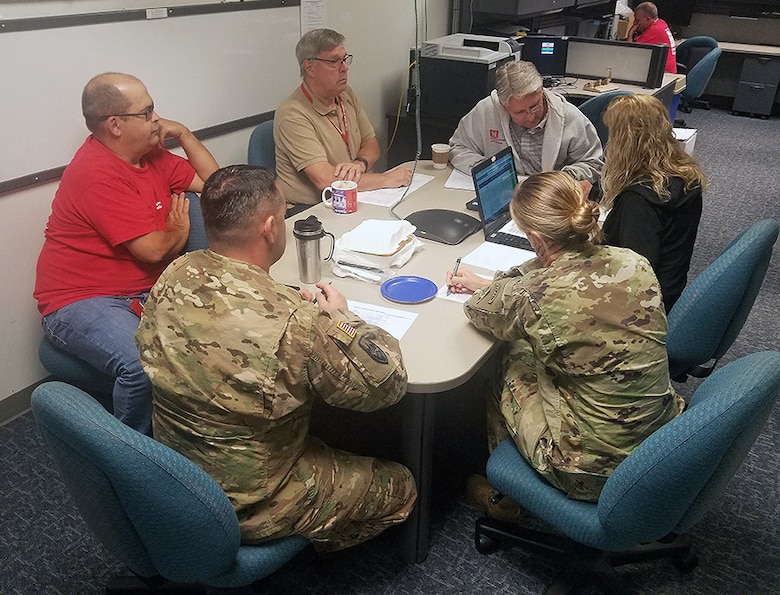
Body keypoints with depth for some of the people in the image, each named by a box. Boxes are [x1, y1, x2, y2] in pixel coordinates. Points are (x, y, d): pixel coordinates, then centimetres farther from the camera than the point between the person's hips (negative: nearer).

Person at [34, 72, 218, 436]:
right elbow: (153, 249, -20)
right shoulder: (97, 174, -18)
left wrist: (184, 134, 8)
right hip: (81, 301, -8)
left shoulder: (149, 155, 9)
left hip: (146, 291, 9)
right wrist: (179, 230, 2)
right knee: (144, 366, -34)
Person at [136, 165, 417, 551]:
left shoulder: (173, 276, -14)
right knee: (398, 487, 13)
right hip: (246, 507, -7)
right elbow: (387, 383, -20)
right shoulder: (290, 324, -34)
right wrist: (339, 318, -6)